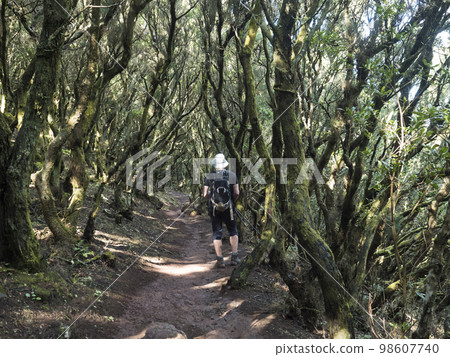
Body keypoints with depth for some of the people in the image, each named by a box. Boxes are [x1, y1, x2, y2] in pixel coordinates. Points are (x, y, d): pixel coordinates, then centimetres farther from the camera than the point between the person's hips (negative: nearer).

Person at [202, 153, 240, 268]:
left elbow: (205, 194, -6)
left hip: (214, 208, 0)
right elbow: (236, 193, -8)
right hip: (228, 208, 0)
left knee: (217, 233, 8)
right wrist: (232, 201, 11)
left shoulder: (209, 177, -4)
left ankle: (220, 260, 6)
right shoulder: (232, 175, -5)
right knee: (233, 232, 16)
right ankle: (234, 257, 11)